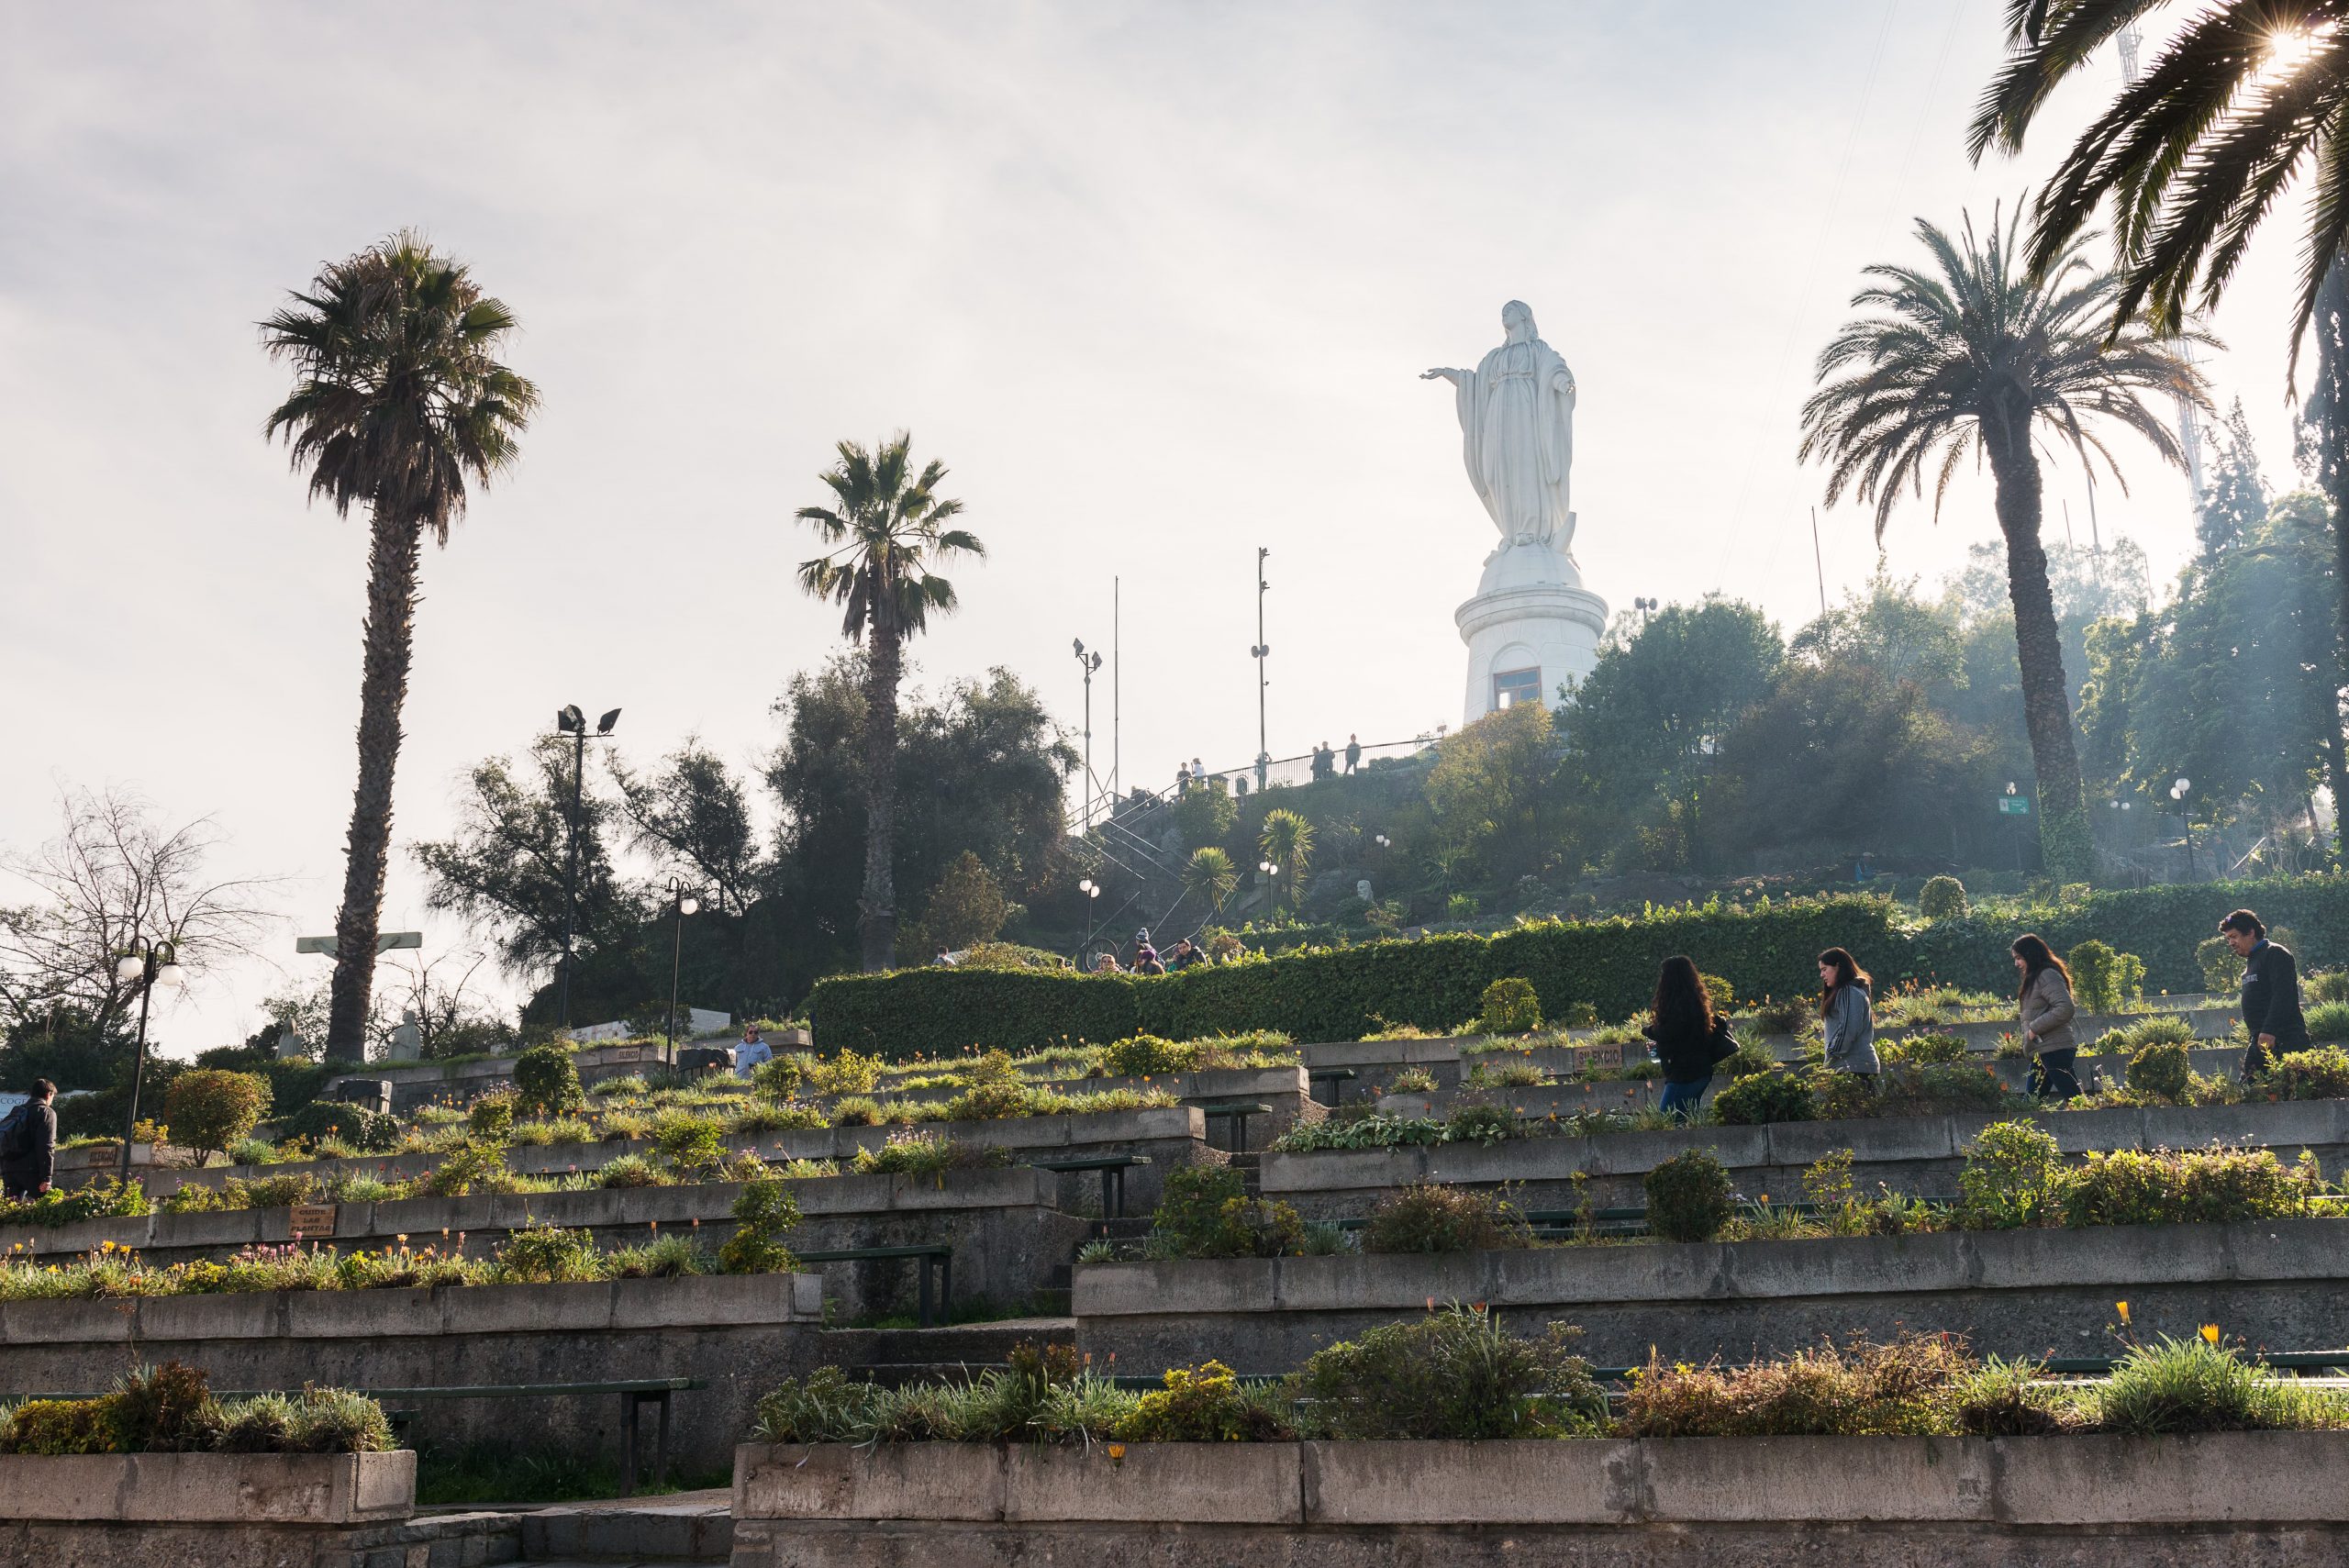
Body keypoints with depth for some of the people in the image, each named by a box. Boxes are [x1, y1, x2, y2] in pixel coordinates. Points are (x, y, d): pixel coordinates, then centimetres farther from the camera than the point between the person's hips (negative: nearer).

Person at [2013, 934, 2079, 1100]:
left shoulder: (2047, 976, -10)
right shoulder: (2034, 978, 19)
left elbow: (2065, 1009, -22)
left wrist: (2034, 1028, -17)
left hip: (2056, 1049, -10)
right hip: (2042, 1051, 10)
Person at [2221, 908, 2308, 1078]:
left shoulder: (2275, 954, -7)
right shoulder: (2251, 961, 22)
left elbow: (2282, 997, -19)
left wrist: (2269, 1032, -25)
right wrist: (2256, 1035, 19)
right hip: (2261, 1041, 10)